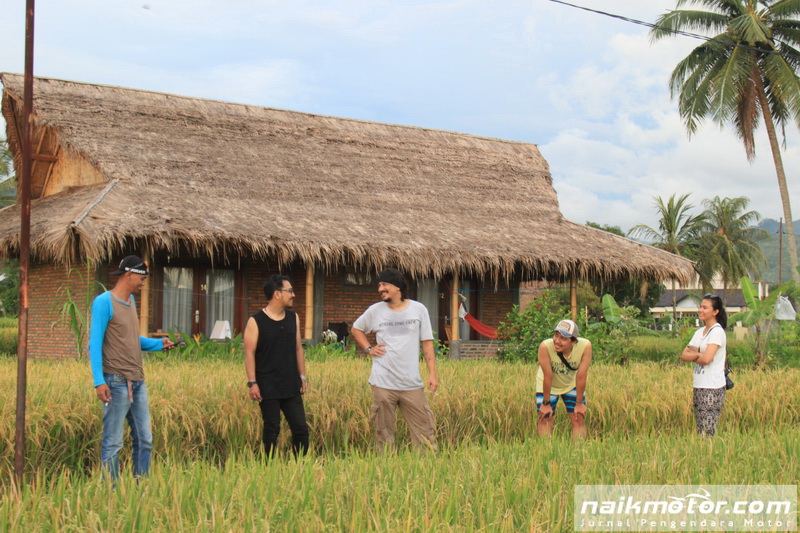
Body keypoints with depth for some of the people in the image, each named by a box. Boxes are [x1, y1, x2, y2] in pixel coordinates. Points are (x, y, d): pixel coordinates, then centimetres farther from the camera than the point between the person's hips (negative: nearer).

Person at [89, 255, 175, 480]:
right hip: (116, 382, -8)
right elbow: (95, 344, -11)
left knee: (144, 440, 10)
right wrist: (99, 381, -19)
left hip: (138, 381, 9)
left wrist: (159, 343, 9)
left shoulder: (131, 300, 17)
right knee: (113, 443, -2)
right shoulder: (104, 302, -8)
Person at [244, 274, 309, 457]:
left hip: (291, 385, 5)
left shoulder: (293, 318, 9)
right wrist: (252, 382, -14)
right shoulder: (256, 321, -7)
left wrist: (302, 376, 11)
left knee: (301, 428, 3)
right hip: (268, 387, -5)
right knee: (271, 430, 3)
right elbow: (249, 353, -9)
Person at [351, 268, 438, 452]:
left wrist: (432, 374, -1)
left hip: (412, 383, -1)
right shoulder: (375, 310, 6)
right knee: (384, 431, 4)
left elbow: (427, 343, 5)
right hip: (383, 383, 1)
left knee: (424, 428, -3)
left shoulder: (418, 309, 3)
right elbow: (356, 329, 23)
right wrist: (368, 349, 8)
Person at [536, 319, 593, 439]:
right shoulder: (545, 347, -38)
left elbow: (581, 377, -25)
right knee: (545, 418, -3)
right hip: (548, 386, -1)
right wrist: (546, 403, -17)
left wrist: (579, 403, -14)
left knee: (579, 418, -1)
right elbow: (548, 377, -28)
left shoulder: (585, 346, -34)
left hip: (572, 384, 1)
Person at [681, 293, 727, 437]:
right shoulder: (699, 332, 16)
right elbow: (684, 355, 9)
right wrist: (698, 354, -8)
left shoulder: (717, 331, -9)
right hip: (699, 386, 9)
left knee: (707, 432, -11)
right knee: (700, 432, 9)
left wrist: (694, 357, -1)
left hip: (713, 388, -9)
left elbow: (707, 358, -21)